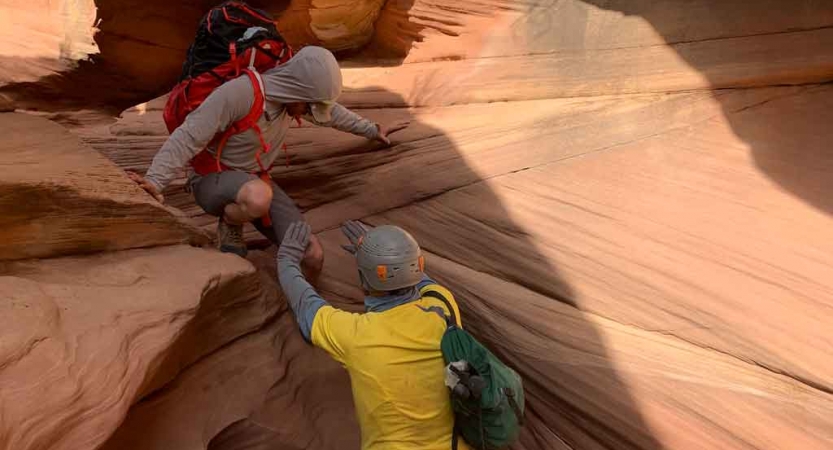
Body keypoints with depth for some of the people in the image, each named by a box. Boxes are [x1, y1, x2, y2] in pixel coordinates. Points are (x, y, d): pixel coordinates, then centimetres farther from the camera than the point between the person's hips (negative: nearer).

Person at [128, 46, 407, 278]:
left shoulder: (294, 94, -5)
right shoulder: (237, 93, -27)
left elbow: (331, 112, 14)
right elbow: (188, 137, -27)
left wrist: (372, 130, 24)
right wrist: (155, 181, -38)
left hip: (254, 181, 5)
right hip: (211, 180, -5)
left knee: (313, 259, -11)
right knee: (258, 197, -44)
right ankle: (229, 224, -8)